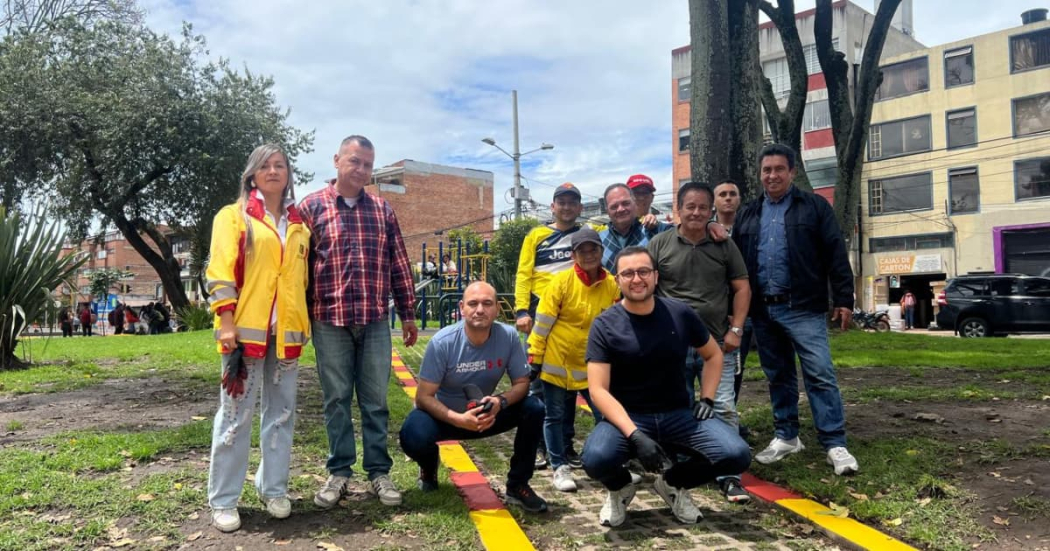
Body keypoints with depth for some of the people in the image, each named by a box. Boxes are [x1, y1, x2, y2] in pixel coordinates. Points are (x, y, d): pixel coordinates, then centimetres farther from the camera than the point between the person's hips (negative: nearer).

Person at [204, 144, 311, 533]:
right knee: (235, 414, 0)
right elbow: (220, 273, -5)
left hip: (286, 330, 5)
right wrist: (226, 322, -14)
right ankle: (223, 500, 10)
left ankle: (273, 489, 22)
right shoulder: (233, 216, 2)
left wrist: (305, 323, 10)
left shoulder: (298, 225, 15)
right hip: (246, 328, -4)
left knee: (281, 412, 10)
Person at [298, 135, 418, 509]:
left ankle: (379, 472, 16)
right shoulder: (311, 207, 2)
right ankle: (339, 472, 18)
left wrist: (408, 314, 9)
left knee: (375, 399, 7)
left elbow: (399, 265, 12)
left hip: (375, 320, 2)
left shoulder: (383, 210, 10)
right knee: (336, 399, 7)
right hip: (329, 320, -2)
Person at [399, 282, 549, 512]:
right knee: (413, 437, -32)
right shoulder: (442, 342, -25)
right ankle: (429, 467, 9)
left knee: (534, 409, -20)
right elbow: (424, 396, -21)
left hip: (487, 413, 2)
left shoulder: (508, 336, -19)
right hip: (445, 415, -2)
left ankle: (517, 486, -3)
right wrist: (459, 419, -37)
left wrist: (500, 401, -32)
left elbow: (522, 382, -10)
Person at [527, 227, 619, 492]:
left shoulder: (612, 285, -4)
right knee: (555, 416, 7)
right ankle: (560, 467, 20)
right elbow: (543, 323, -10)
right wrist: (534, 358, -9)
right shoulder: (561, 282, -13)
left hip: (591, 365, 3)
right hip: (556, 361, -3)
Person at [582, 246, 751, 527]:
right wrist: (635, 435, -27)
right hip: (627, 416, -2)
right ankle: (620, 488, 7)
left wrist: (706, 399, 3)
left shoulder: (680, 314, -1)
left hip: (678, 414, 3)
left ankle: (673, 483, 11)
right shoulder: (605, 325, -9)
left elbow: (713, 355, 17)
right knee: (596, 459, -33)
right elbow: (599, 390, -15)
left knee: (737, 455, -20)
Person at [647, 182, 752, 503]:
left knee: (724, 409, -2)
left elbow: (741, 287, 7)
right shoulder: (660, 244, 0)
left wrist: (736, 330, -2)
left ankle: (729, 477, 7)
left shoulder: (724, 246, 5)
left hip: (717, 343, 1)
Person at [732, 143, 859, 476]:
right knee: (778, 376, 12)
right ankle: (786, 437, 24)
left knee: (820, 374, -8)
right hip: (762, 310, 4)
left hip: (803, 308, -4)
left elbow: (835, 255, -2)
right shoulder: (748, 214, 15)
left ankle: (835, 444, -2)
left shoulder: (814, 207, 3)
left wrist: (843, 299, -8)